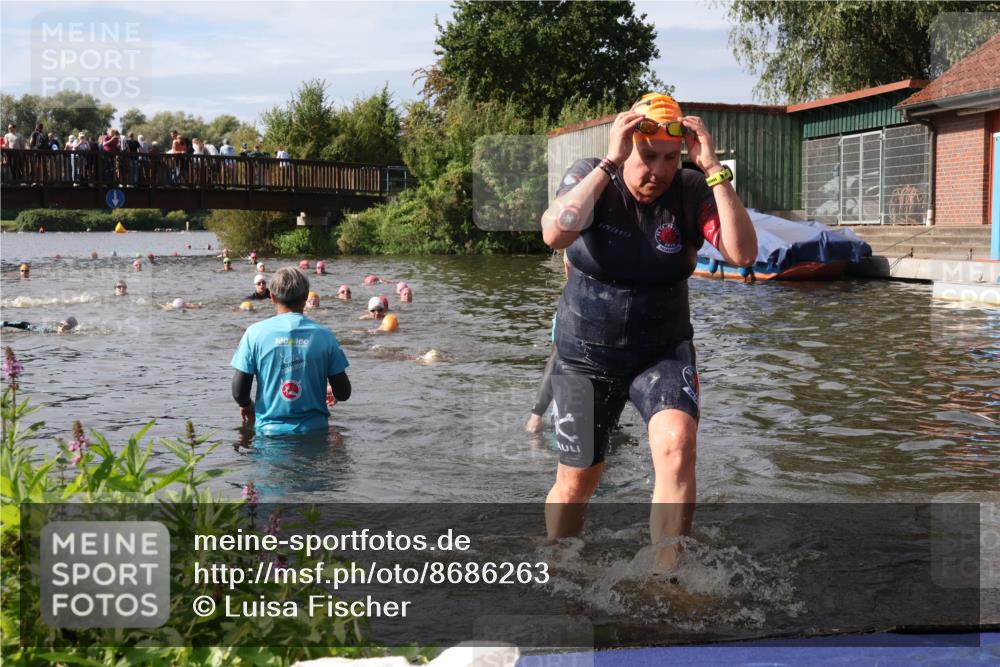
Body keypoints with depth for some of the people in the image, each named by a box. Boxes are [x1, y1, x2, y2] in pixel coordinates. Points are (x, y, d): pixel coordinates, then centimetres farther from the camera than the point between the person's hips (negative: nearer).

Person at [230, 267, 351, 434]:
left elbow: (238, 392, -5)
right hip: (314, 430, 1)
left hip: (269, 430, 0)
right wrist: (332, 394, 25)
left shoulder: (255, 333, -4)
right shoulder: (324, 335, -2)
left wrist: (247, 406, 18)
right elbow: (343, 393, 0)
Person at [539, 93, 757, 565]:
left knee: (677, 445, -28)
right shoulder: (589, 177, -12)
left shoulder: (691, 191, -11)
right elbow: (554, 234, -33)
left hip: (663, 352, 0)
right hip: (586, 356, 0)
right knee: (576, 483, 9)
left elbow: (743, 253, -26)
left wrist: (712, 168, -29)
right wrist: (610, 164, -33)